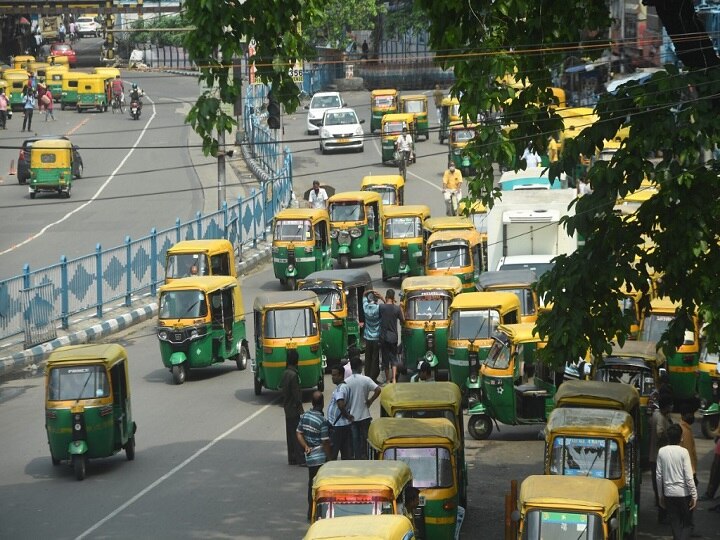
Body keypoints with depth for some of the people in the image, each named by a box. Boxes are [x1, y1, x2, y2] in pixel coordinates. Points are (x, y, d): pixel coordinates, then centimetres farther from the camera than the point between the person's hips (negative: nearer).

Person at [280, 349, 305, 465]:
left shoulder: (285, 373, 7)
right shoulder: (293, 375, -19)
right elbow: (297, 395, -19)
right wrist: (300, 410, -16)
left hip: (287, 409, 9)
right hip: (294, 409, -9)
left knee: (290, 434, 12)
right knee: (298, 434, -6)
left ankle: (292, 459, 17)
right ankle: (300, 459, -7)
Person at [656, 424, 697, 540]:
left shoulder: (662, 452, -2)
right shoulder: (683, 452, -12)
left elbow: (658, 476, 3)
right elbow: (688, 477, -14)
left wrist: (661, 495, 13)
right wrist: (694, 495, -6)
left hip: (669, 494, 3)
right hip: (683, 493, -3)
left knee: (675, 524, 11)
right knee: (686, 523, 9)